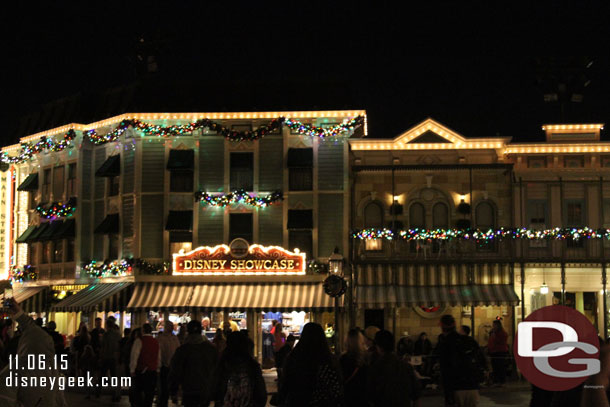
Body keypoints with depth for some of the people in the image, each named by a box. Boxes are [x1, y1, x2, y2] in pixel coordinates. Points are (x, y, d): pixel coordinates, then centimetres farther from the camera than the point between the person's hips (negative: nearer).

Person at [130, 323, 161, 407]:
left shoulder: (139, 341, -8)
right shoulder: (156, 342, 8)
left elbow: (134, 356, -10)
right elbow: (159, 358, 13)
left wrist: (132, 370, -3)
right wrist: (157, 369, 22)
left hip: (140, 371, -4)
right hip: (153, 371, 4)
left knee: (138, 391, 7)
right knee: (149, 393, 8)